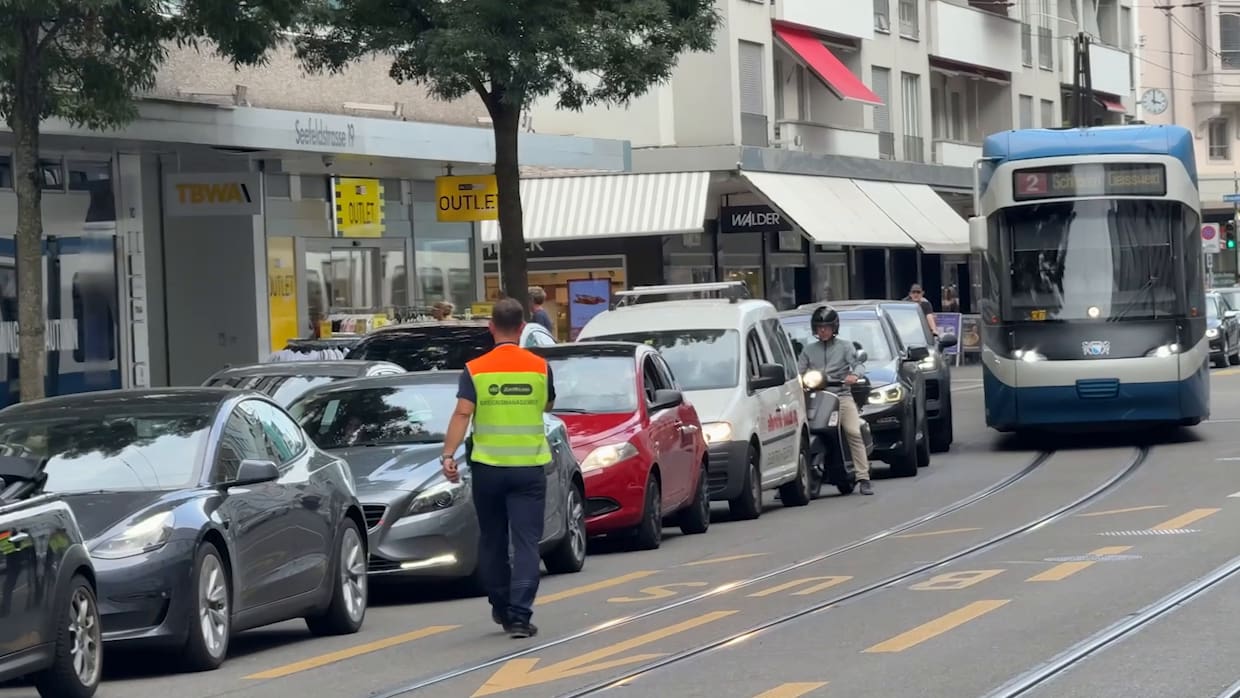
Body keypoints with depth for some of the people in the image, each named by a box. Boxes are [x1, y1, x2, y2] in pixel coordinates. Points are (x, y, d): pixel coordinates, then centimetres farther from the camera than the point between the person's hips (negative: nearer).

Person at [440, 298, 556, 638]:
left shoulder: (475, 370, -4)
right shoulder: (539, 367, 0)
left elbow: (462, 414, -14)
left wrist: (448, 455, -17)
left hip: (488, 466, 0)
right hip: (529, 466, 0)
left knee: (492, 540, 15)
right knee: (526, 542, -2)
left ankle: (501, 606, 26)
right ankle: (519, 614, -12)